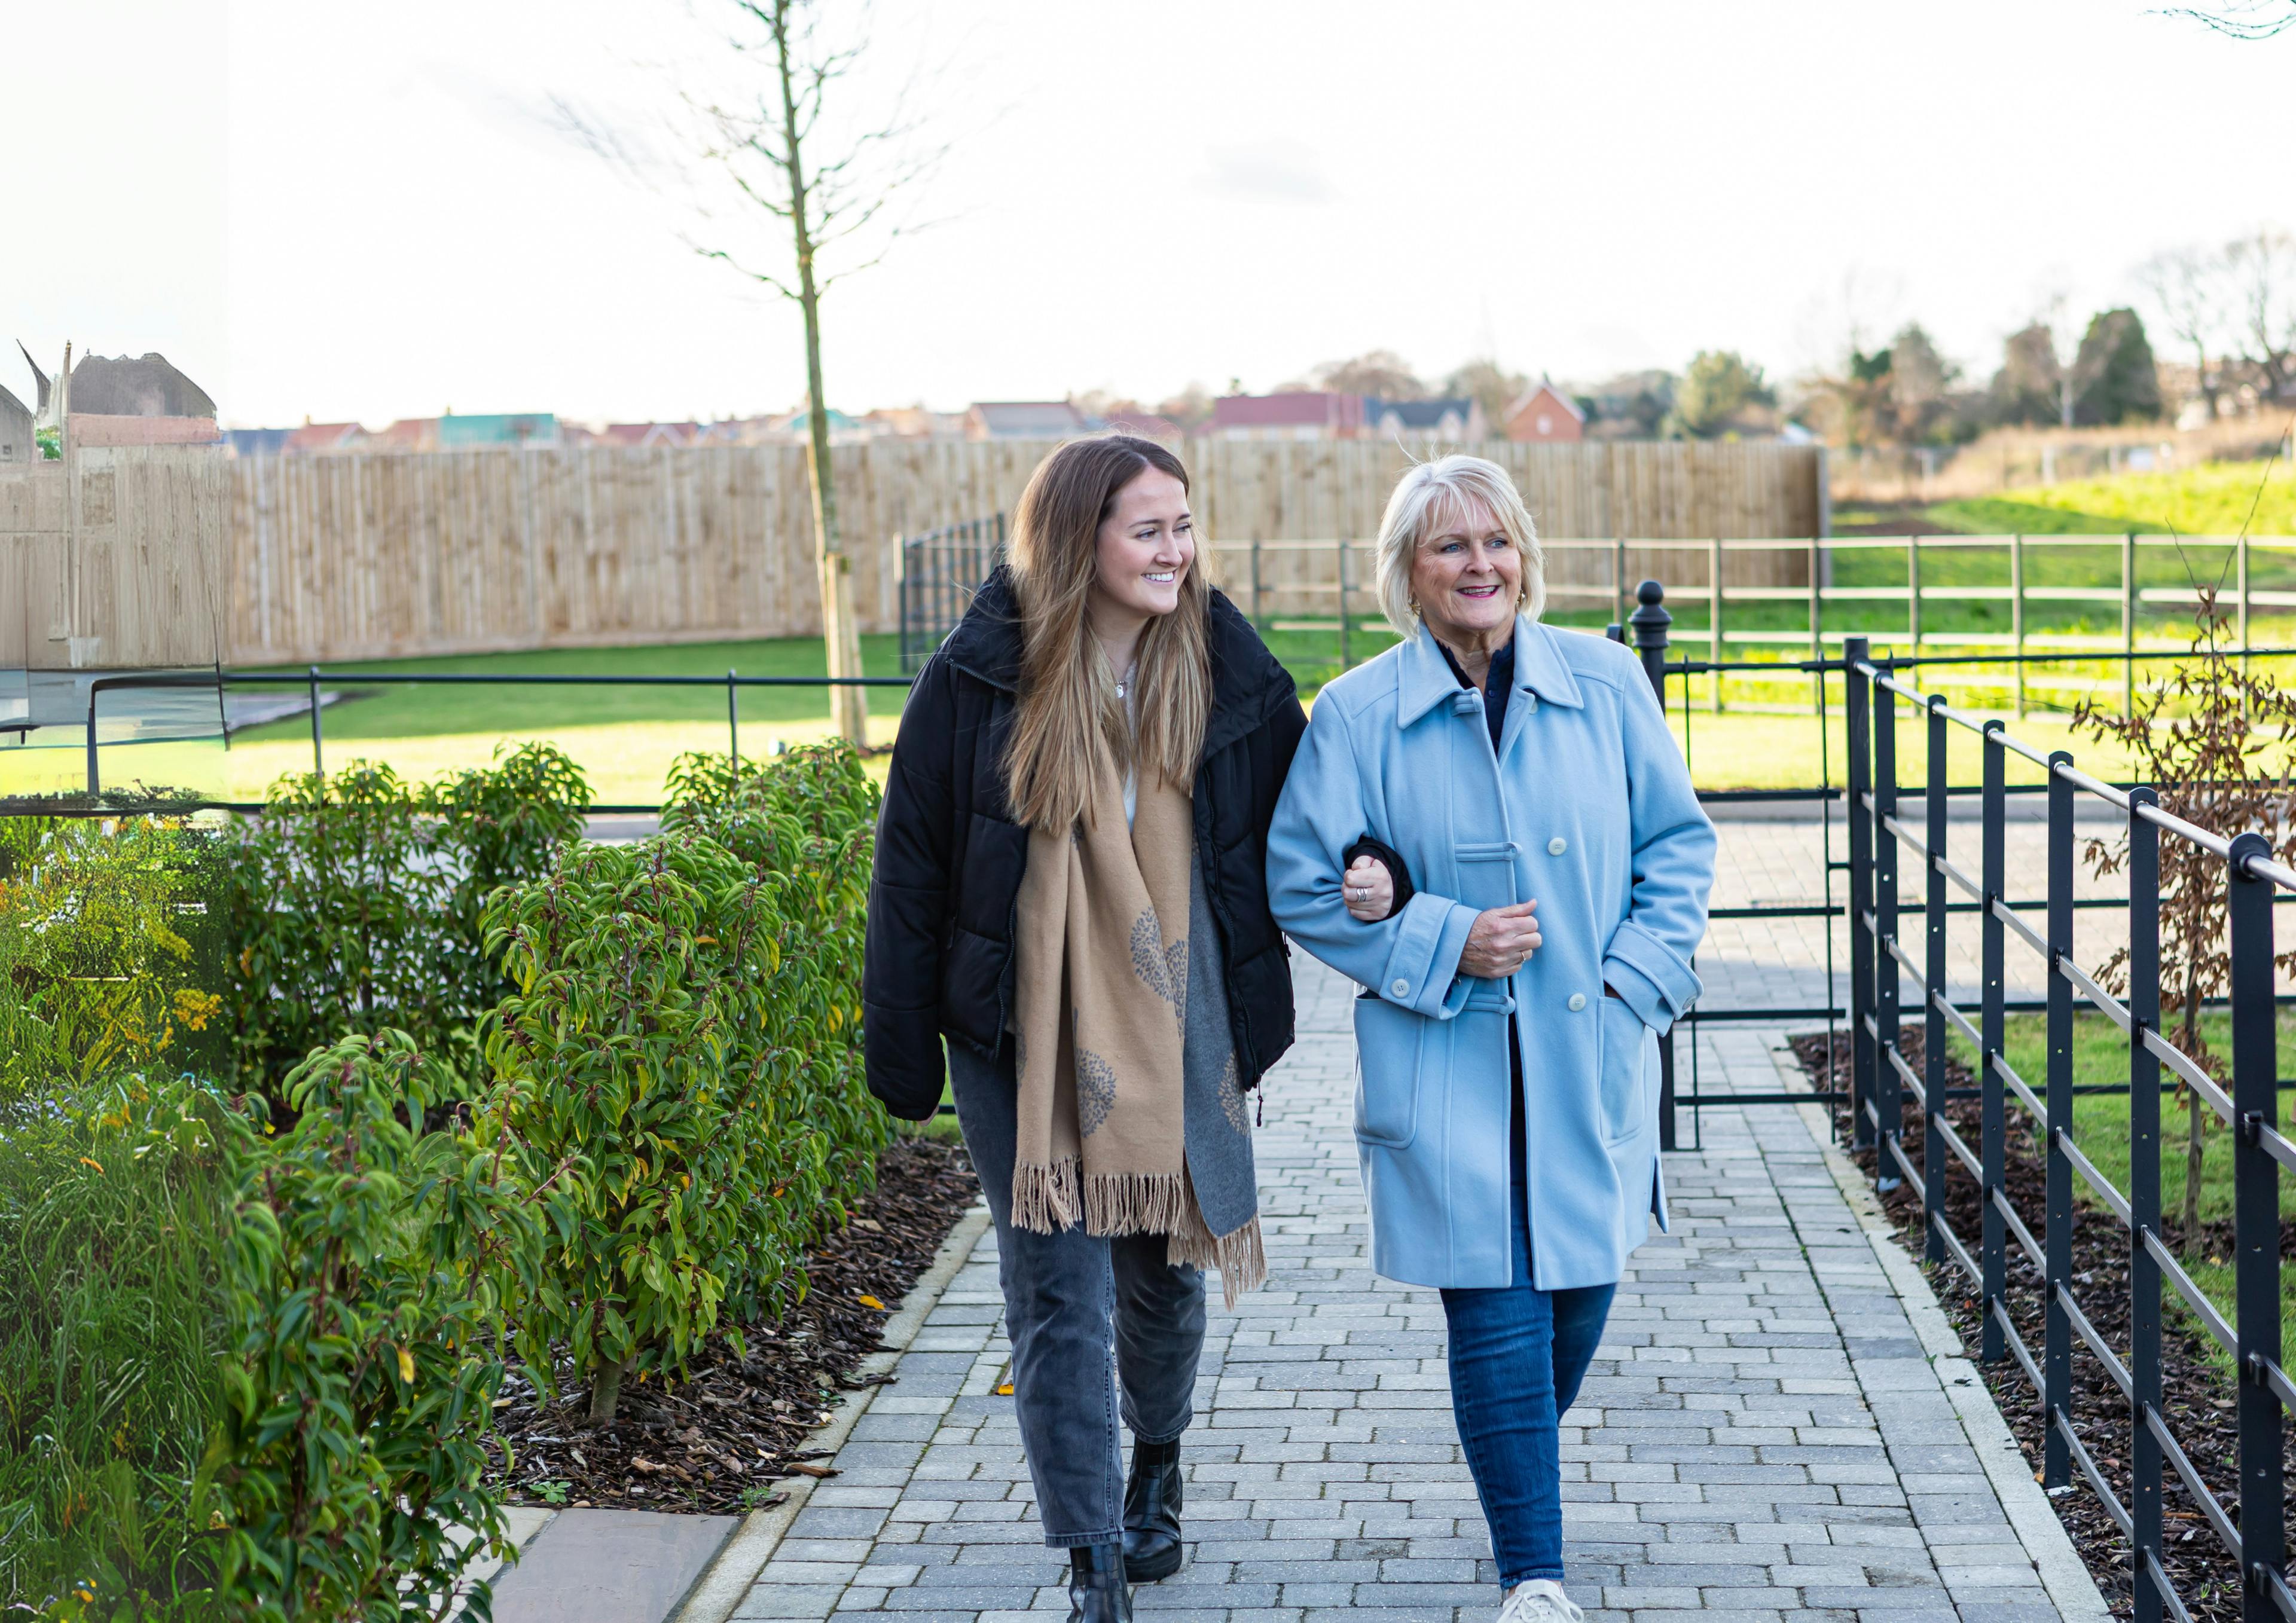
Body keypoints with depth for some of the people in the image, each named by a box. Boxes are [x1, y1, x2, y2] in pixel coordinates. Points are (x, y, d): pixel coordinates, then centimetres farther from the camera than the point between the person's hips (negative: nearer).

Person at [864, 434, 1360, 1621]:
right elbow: (911, 870, -2)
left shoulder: (1231, 676, -2)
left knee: (1161, 1274, 17)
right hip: (1022, 1041, -2)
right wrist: (902, 1054, -2)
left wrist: (1257, 1016, 3)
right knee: (1058, 1299, -5)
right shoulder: (980, 678, -8)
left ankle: (1155, 1468, 46)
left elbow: (1288, 845, 8)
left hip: (1176, 1034, 2)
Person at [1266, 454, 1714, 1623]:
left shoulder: (1606, 684, 3)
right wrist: (1445, 945, -12)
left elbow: (1678, 841, 10)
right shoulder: (1355, 716, -4)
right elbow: (1301, 882, -1)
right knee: (1497, 1308, -6)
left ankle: (1518, 1466, 43)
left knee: (1581, 1287, 13)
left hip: (1591, 1056, 3)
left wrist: (1638, 975, -3)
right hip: (1445, 1065, -3)